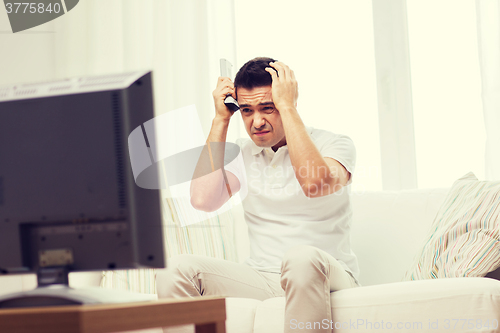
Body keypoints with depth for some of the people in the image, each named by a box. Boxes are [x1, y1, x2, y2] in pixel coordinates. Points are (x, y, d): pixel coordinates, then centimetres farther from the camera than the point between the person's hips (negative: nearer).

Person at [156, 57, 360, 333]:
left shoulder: (334, 144, 0)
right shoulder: (242, 152, 13)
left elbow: (314, 183, -25)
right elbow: (203, 199, -6)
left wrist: (287, 106, -17)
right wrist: (220, 120, 0)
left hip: (327, 277, -4)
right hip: (261, 278, 4)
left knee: (301, 257, -39)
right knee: (179, 267, -20)